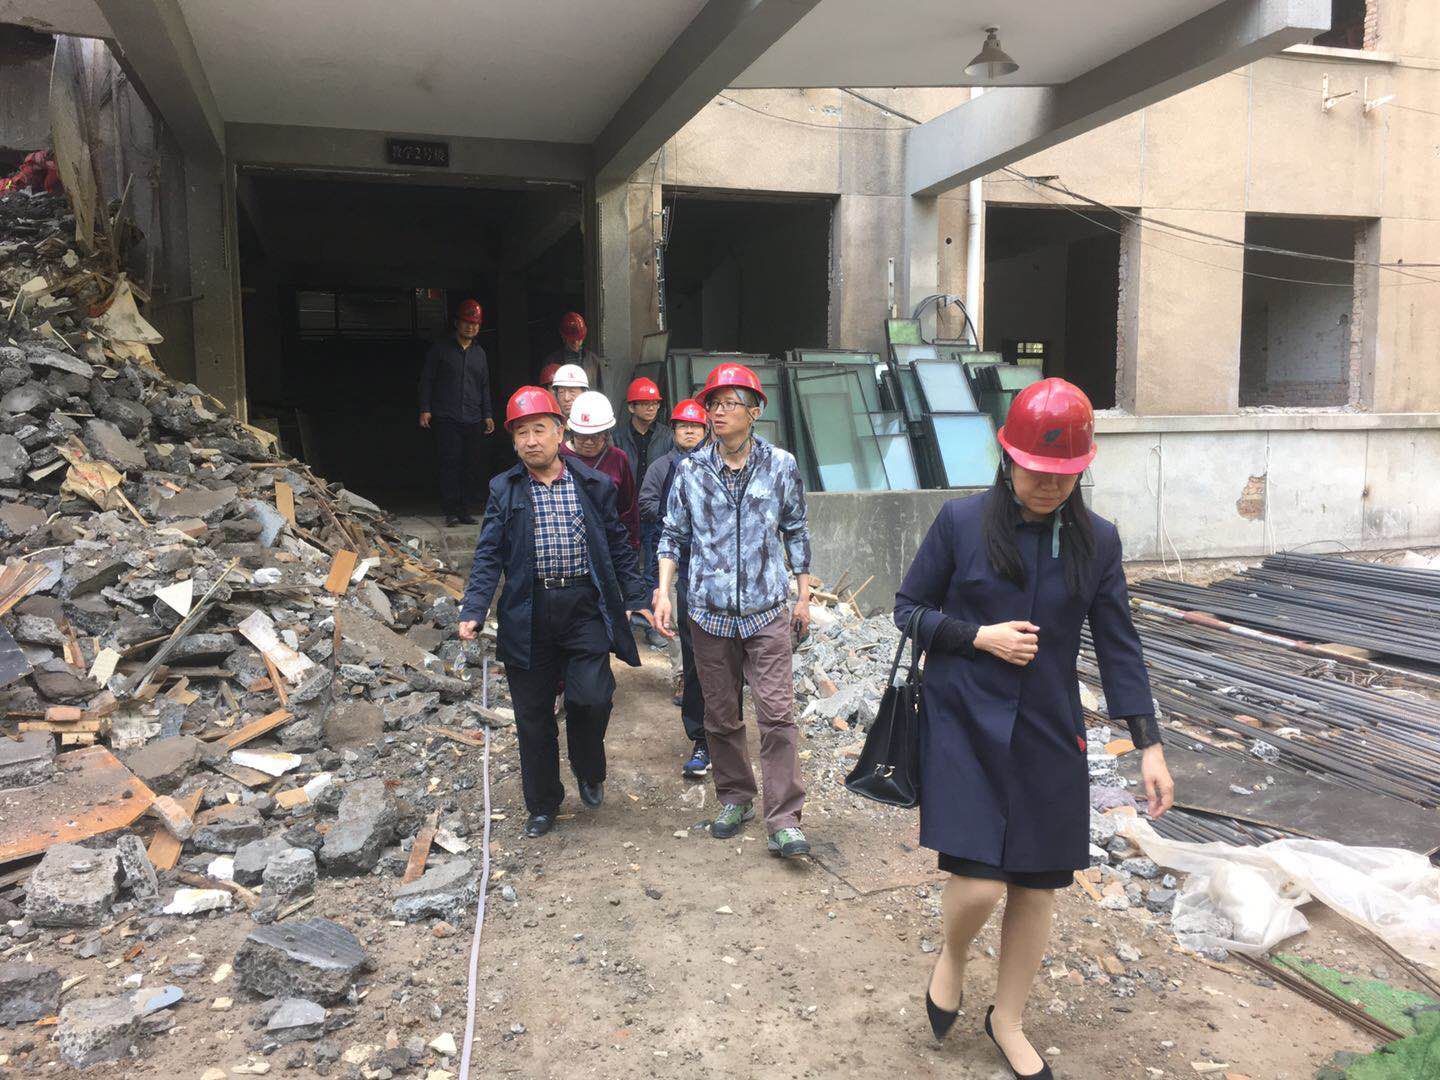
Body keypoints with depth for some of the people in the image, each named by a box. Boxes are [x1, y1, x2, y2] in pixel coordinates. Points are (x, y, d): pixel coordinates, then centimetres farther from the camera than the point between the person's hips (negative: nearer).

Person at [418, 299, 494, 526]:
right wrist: (424, 409, -3)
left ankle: (464, 510, 10)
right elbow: (427, 380, 5)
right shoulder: (440, 349, 6)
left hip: (473, 421, 4)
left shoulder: (480, 353, 19)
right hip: (446, 419, -4)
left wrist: (488, 415, 15)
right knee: (450, 463, -11)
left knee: (472, 467, 1)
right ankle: (450, 511, -8)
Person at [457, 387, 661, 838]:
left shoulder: (594, 485, 5)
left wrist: (636, 598, 6)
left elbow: (618, 546, 11)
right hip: (528, 612, 1)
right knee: (533, 715, 8)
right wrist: (473, 611, -9)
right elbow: (489, 555, 2)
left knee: (591, 697, -12)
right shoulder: (504, 490, 5)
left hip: (585, 606, -1)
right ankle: (542, 804, 26)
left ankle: (589, 772, 20)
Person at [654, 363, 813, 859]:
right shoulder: (690, 471, 2)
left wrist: (803, 595, 10)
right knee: (721, 717, 11)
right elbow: (673, 535, 8)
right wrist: (663, 591, -4)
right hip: (710, 613, 2)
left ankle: (784, 822, 0)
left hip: (768, 612, -2)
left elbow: (796, 532, 9)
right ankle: (735, 799, 30)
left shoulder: (781, 466, 0)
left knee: (777, 714, -7)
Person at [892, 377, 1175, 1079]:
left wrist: (1149, 745, 1)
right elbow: (908, 608, 2)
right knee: (978, 883, -11)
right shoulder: (962, 522, -6)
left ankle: (1007, 1022, 33)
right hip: (966, 725, -3)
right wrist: (980, 637, -14)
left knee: (1037, 888, 10)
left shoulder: (1096, 540, 1)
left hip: (1048, 733, 3)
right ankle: (953, 956, 26)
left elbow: (1117, 645, 4)